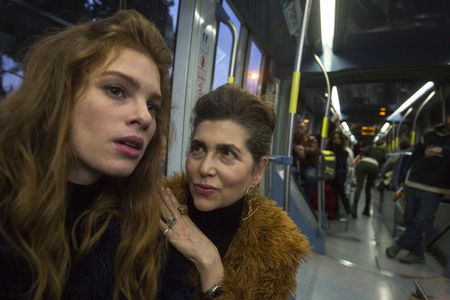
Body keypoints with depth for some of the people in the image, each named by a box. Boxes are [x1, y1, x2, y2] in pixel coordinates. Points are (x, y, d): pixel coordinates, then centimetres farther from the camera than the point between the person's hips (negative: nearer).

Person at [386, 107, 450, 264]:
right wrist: (405, 180, 13)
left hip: (433, 189, -3)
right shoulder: (429, 135, 11)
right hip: (412, 185, 3)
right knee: (410, 220, 5)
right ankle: (417, 253, 17)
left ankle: (399, 244, 12)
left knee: (421, 222, -7)